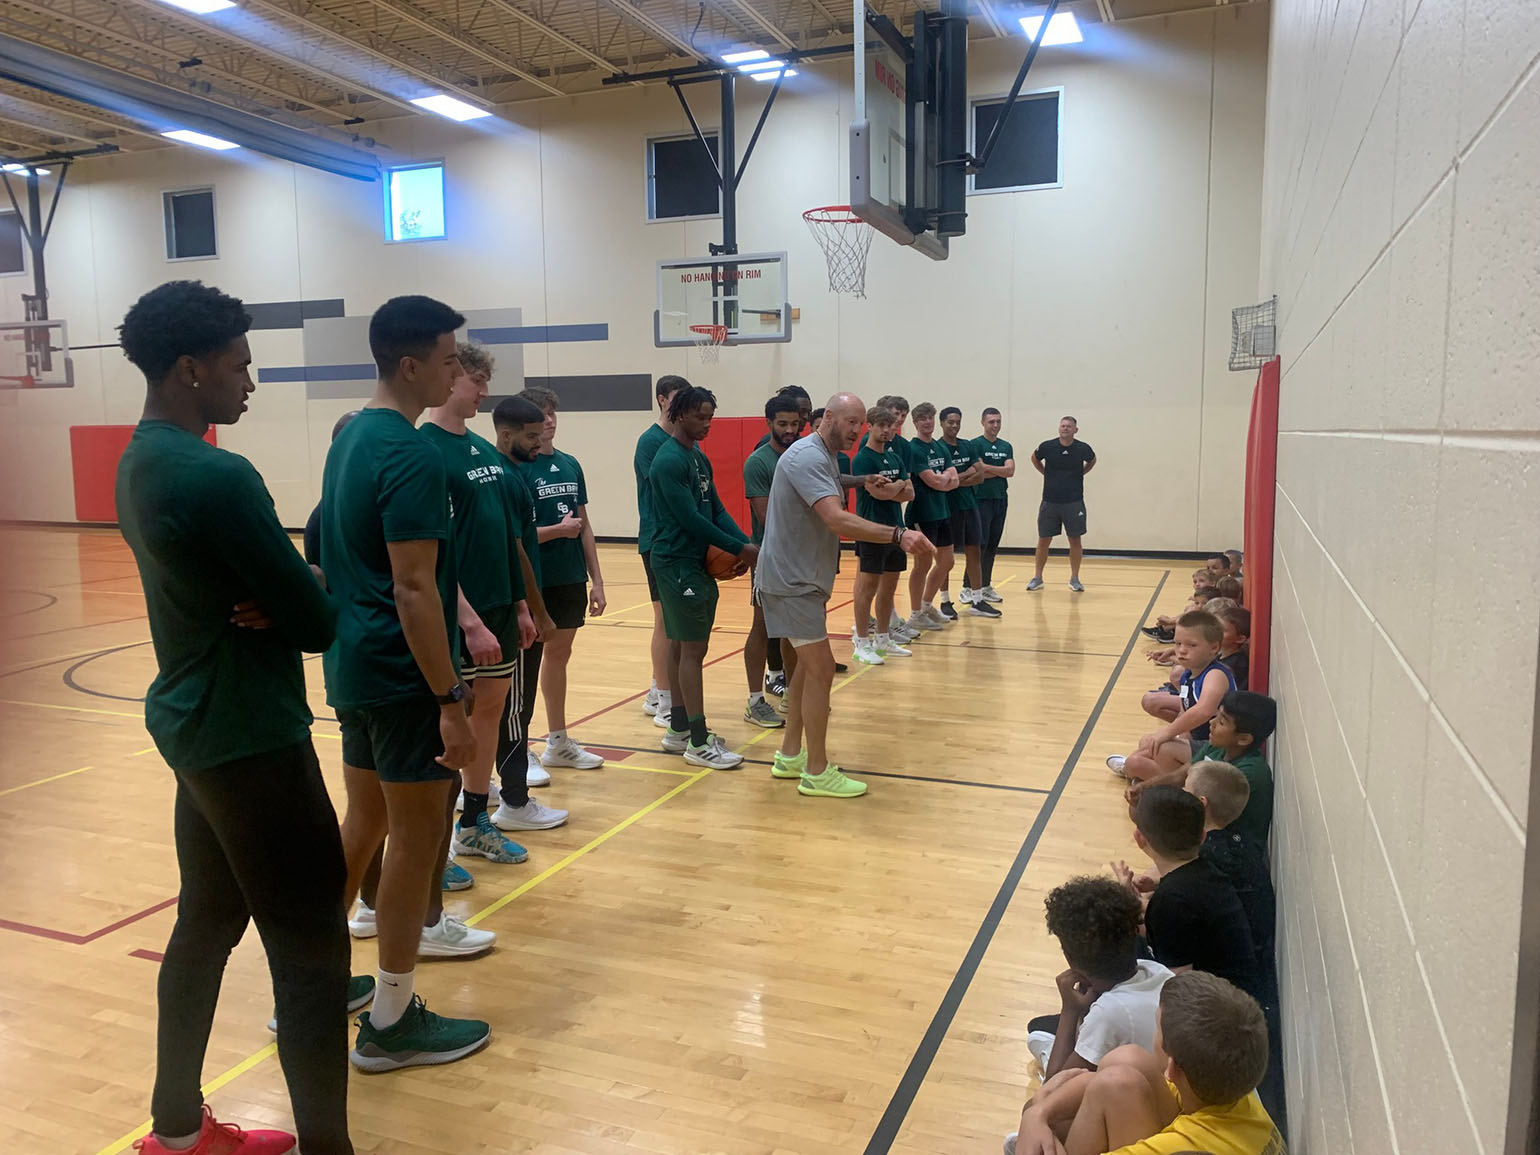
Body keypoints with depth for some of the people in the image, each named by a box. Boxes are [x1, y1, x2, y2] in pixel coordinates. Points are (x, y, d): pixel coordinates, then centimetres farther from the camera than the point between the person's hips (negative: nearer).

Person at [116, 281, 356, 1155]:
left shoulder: (141, 461, 10)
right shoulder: (217, 475, -21)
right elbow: (318, 622, -19)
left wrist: (278, 601, -7)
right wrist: (311, 596, 2)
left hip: (194, 723, 10)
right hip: (252, 737, -10)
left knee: (207, 923, 20)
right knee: (310, 947, -2)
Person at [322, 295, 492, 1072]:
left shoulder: (350, 436, 11)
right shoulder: (411, 455, -19)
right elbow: (413, 589, -23)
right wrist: (451, 701, -20)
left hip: (353, 664, 9)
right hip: (402, 673, -9)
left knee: (362, 823, 20)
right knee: (416, 837, 2)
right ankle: (391, 1022, 15)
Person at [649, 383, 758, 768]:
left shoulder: (698, 457, 14)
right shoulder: (670, 460, -15)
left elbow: (716, 509, 11)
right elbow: (691, 518, -20)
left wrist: (746, 544, -5)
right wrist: (739, 548, -16)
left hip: (697, 562, 9)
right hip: (678, 563, -9)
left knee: (682, 646, 14)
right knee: (693, 649, -7)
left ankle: (679, 730, 23)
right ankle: (698, 743, -1)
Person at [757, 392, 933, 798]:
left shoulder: (826, 457, 13)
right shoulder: (808, 457, -20)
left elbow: (833, 521, 16)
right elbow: (838, 521, -32)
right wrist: (898, 535, -38)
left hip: (802, 578, 11)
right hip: (791, 580, -11)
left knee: (809, 665, 16)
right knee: (821, 670, -7)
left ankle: (790, 756, 27)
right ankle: (817, 772, 3)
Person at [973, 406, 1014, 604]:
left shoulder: (1006, 446, 13)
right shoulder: (976, 445, -5)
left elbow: (1011, 471, -2)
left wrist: (988, 468, -12)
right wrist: (1000, 471, -6)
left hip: (1001, 500, 6)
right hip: (982, 500, -6)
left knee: (993, 545, 9)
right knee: (979, 545, -8)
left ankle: (986, 585, 17)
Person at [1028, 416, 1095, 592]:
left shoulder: (1082, 449, -6)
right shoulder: (1047, 447, -7)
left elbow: (1092, 460, 17)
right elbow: (1034, 458, 15)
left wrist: (1080, 473, 6)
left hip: (1074, 503, 0)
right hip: (1049, 502, 0)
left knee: (1075, 540, 4)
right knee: (1043, 540, 5)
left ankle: (1074, 579, 16)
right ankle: (1037, 578, 16)